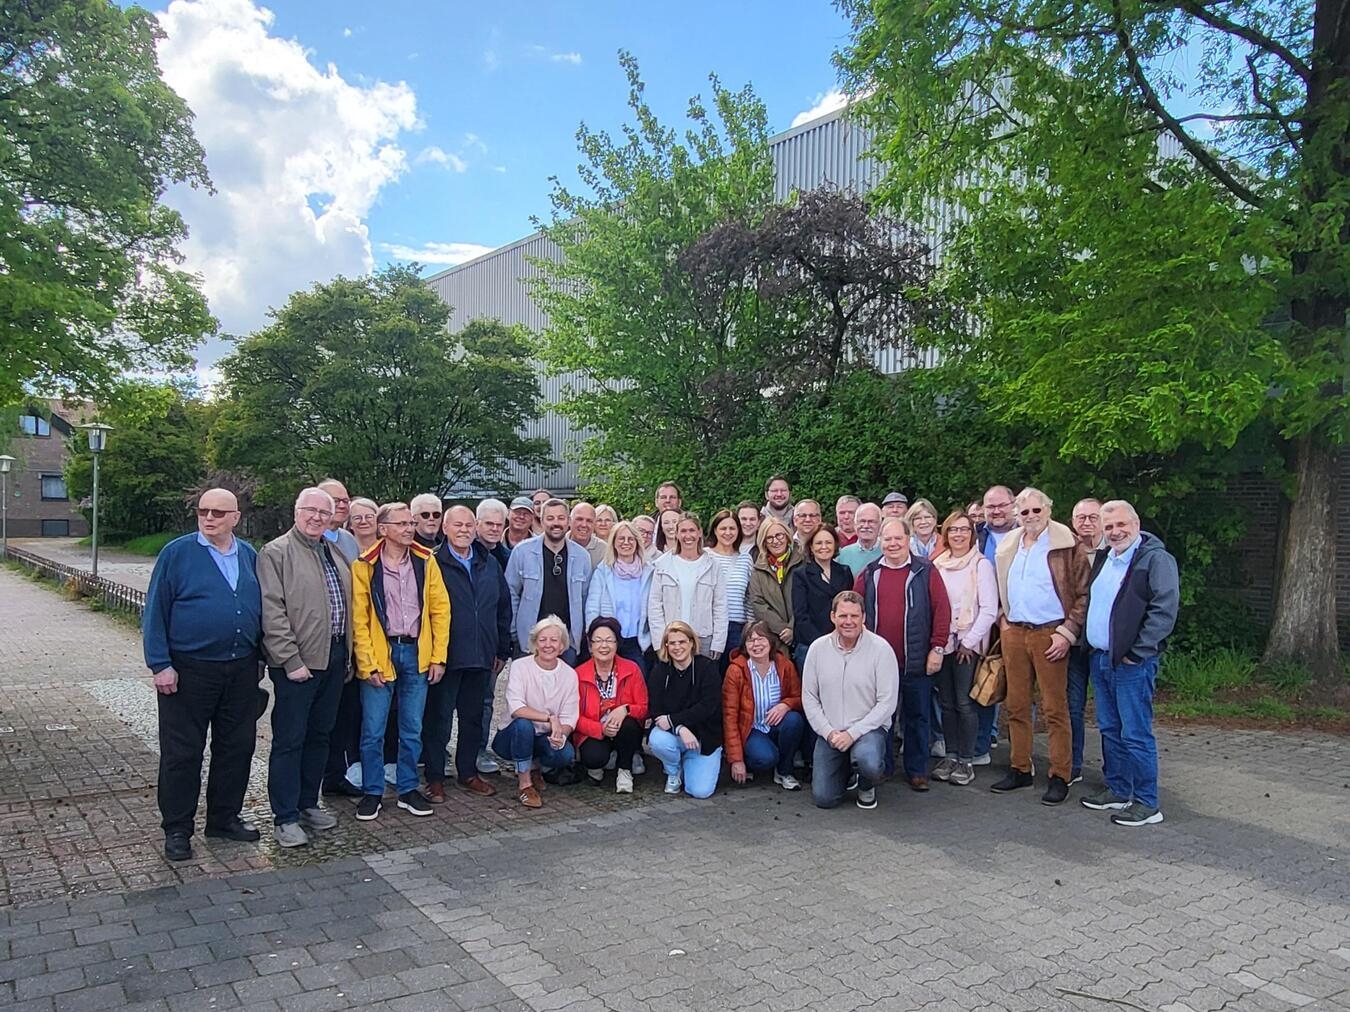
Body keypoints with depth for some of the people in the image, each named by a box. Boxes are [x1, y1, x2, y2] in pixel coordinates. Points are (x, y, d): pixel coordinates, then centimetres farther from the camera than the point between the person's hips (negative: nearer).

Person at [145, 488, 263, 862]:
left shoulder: (249, 556, 8)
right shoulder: (177, 553, -5)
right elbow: (155, 612, -6)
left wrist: (258, 657, 11)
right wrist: (160, 665, -12)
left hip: (241, 670, 5)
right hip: (188, 670, -4)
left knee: (237, 747, 12)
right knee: (182, 753, 4)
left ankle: (225, 817, 27)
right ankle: (176, 829, 17)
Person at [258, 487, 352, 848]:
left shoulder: (335, 554, 15)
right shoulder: (276, 553, -8)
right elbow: (272, 613, -15)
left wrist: (346, 654, 14)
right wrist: (291, 661, -17)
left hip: (334, 657, 7)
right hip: (297, 662, -7)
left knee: (320, 735, 15)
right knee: (289, 740, 1)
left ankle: (308, 803, 28)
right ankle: (285, 817, 10)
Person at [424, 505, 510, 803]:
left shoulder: (489, 564, 10)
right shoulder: (433, 563, -7)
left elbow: (504, 608, 14)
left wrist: (502, 650, 12)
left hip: (482, 656, 5)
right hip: (445, 656, -5)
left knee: (473, 717, 15)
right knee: (438, 718, 5)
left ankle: (468, 772, 28)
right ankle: (435, 778, 16)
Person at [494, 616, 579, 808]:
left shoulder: (569, 674, -4)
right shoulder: (520, 666, -13)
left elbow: (569, 718, -8)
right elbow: (515, 709, -25)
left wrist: (561, 733, -30)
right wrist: (550, 718, -32)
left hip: (545, 740, 3)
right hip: (513, 737, -3)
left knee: (567, 754, -28)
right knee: (523, 724, -36)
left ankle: (534, 769, 8)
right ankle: (524, 784, -16)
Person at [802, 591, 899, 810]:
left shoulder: (881, 648, -12)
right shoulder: (818, 648, -2)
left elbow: (887, 703, -12)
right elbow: (809, 698, 3)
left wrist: (853, 733, -18)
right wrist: (828, 732, -9)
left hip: (868, 728, -3)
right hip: (829, 732, 3)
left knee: (869, 762, -35)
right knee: (824, 799, -4)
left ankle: (867, 786, 4)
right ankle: (845, 771, 31)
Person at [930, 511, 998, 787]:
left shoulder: (981, 565, -5)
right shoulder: (937, 564, 8)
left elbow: (989, 609, -9)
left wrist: (970, 641, -9)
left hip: (968, 644, -4)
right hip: (943, 642, 4)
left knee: (964, 703, -3)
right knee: (947, 702, 9)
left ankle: (966, 760, 8)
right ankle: (950, 756, 20)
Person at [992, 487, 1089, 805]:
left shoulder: (1067, 545, -6)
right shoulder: (1007, 548, 12)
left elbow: (1084, 594, -8)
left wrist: (1067, 633, -13)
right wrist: (1002, 620, 10)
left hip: (1050, 634, -6)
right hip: (1014, 633, 6)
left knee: (1055, 708, -1)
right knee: (1016, 706, 10)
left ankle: (1060, 777, 7)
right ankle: (1021, 769, 21)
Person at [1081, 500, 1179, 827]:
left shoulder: (1156, 559, -11)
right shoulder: (1103, 559, 15)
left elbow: (1165, 610, -17)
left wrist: (1137, 653, -17)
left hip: (1132, 663, -8)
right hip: (1100, 659, 8)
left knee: (1135, 734, -4)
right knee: (1110, 730, 15)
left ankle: (1147, 803, 5)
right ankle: (1117, 791, 26)